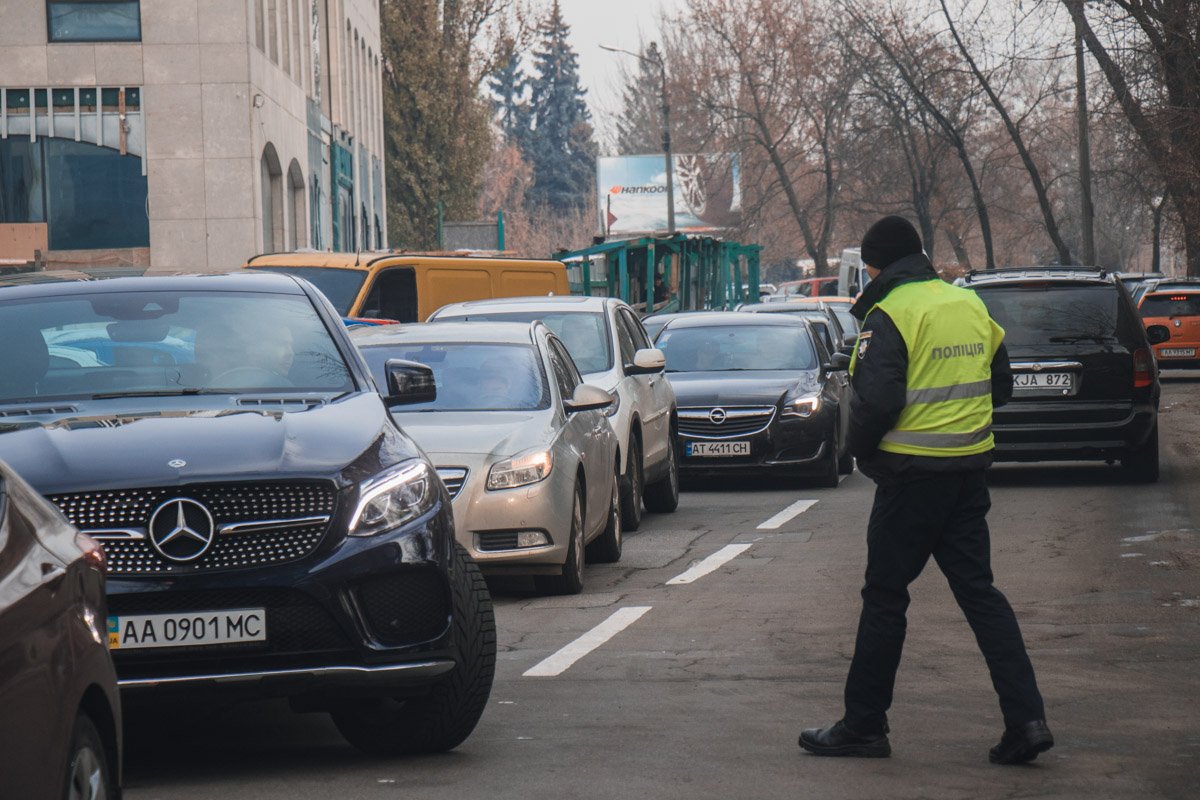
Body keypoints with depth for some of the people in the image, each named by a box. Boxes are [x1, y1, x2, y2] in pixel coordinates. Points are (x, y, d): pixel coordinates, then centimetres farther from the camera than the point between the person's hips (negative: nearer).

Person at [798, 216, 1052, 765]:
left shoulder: (891, 313, -13)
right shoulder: (970, 305, 10)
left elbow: (876, 399, -20)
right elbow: (1000, 386, 18)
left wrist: (862, 450, -3)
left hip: (912, 474, -6)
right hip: (969, 472, 7)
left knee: (885, 596, 4)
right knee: (979, 591, 9)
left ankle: (863, 725, 10)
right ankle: (1025, 719, 0)